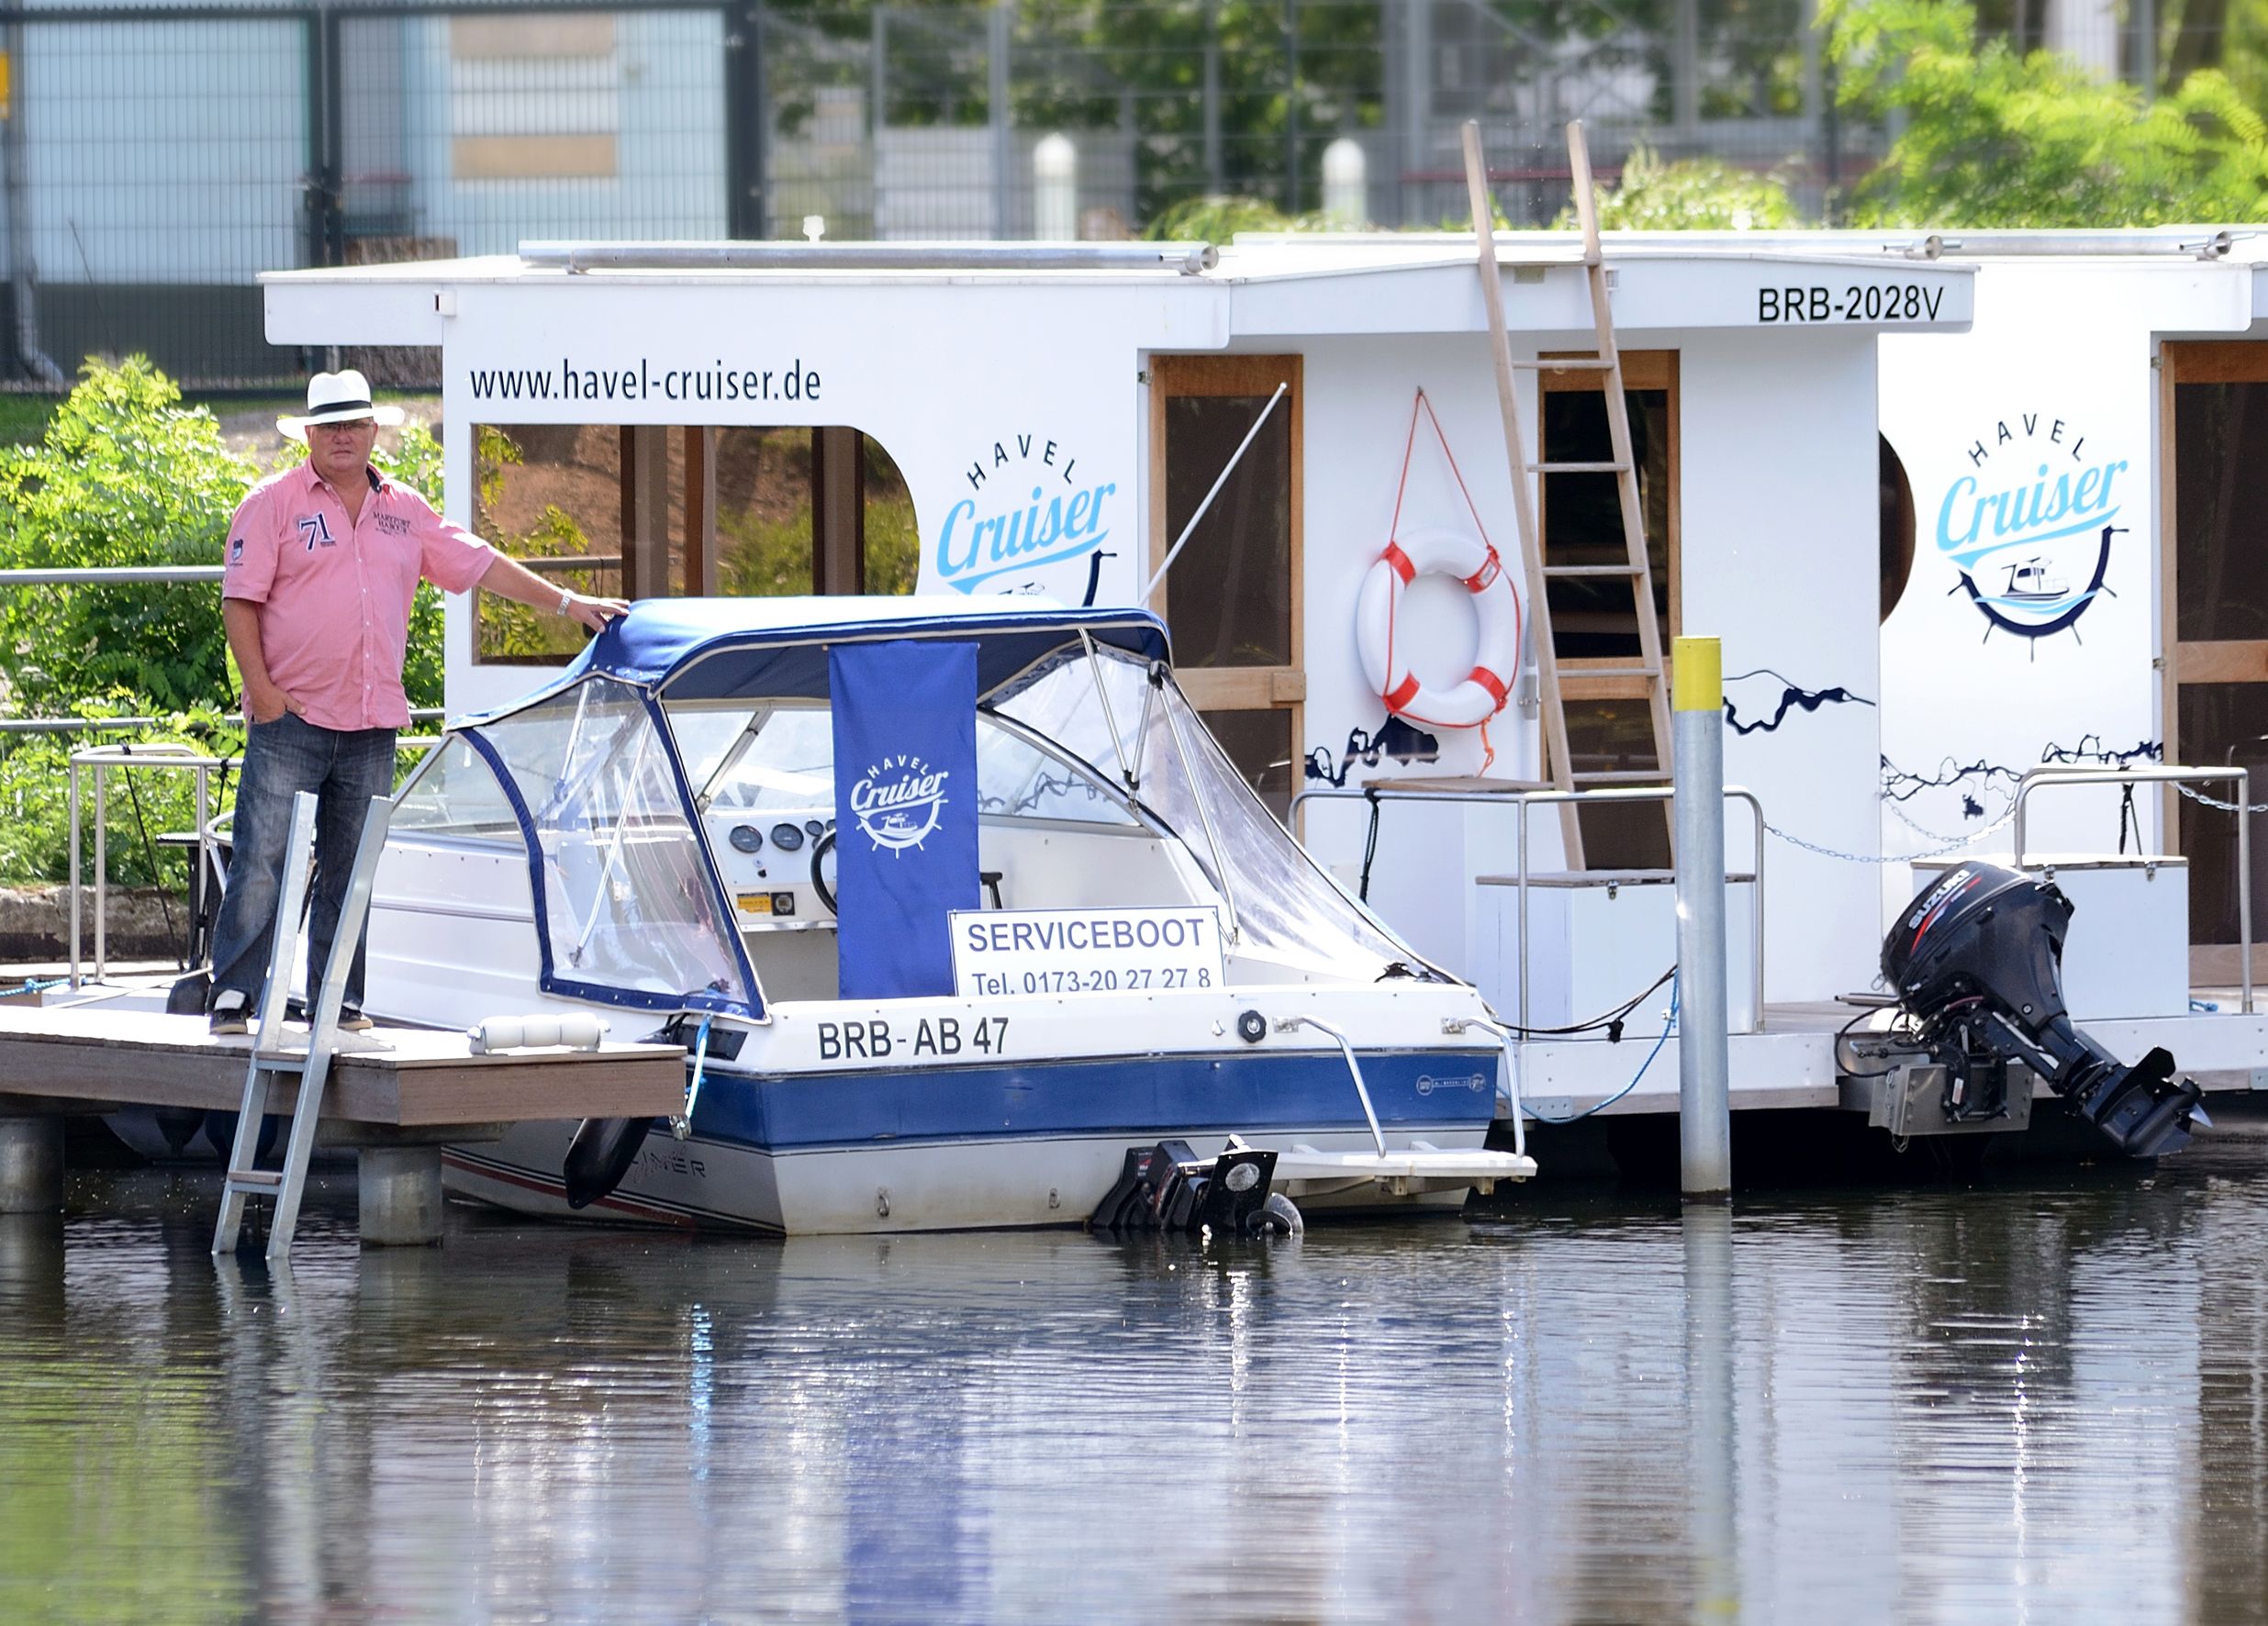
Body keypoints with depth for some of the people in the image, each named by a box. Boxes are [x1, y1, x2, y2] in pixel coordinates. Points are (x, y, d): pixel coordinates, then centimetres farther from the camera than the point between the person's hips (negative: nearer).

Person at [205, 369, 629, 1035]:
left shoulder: (404, 511, 15)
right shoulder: (275, 504, 1)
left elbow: (480, 564, 22)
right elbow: (240, 601, -4)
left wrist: (565, 603, 19)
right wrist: (261, 688, -13)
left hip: (371, 728, 5)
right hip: (291, 719, -5)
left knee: (352, 872, 7)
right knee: (262, 862, -9)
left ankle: (339, 998, 12)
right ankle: (232, 994, -6)